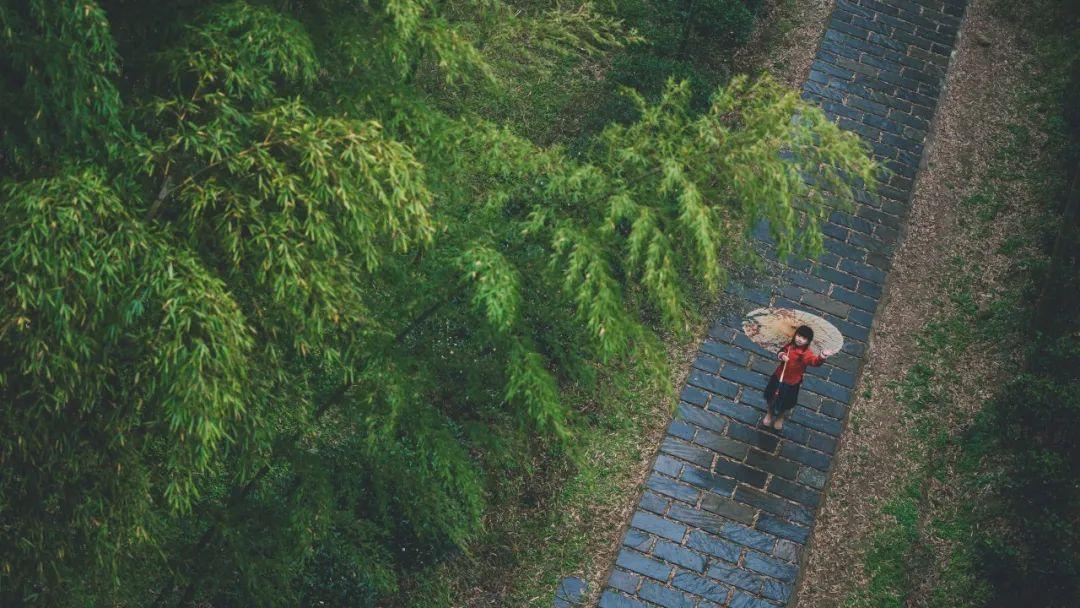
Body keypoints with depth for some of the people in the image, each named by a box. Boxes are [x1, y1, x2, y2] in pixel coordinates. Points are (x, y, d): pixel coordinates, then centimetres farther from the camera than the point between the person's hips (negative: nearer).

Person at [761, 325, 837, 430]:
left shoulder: (806, 353, -29)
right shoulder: (789, 346, -11)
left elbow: (815, 361, -49)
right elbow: (781, 352, 8)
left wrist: (822, 356, -71)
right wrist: (781, 355, -18)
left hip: (792, 382, -4)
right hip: (779, 376, 4)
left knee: (786, 403, 17)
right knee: (771, 396, 23)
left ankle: (780, 418, 50)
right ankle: (769, 414, 53)